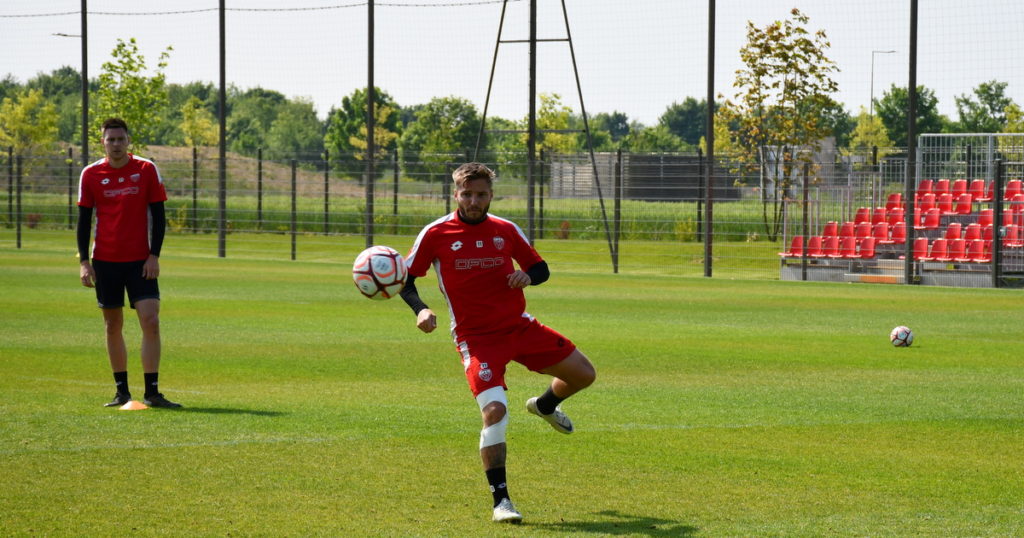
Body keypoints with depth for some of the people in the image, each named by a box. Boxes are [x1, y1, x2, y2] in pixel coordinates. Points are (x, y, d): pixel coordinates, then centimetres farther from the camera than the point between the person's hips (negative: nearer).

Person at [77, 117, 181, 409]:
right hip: (105, 261, 1)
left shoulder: (146, 170, -1)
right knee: (113, 326, 6)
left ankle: (152, 392, -9)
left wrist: (154, 256, -7)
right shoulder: (91, 174, 2)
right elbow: (84, 219, 6)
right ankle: (122, 391, 14)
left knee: (151, 322, -12)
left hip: (141, 261, -1)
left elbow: (158, 215, 1)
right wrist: (84, 261, -2)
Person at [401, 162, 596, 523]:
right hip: (476, 338, -4)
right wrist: (420, 309, -19)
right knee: (494, 411, -22)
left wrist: (528, 276, -11)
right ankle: (500, 501, -10)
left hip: (520, 327, 4)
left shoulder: (506, 231, 4)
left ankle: (545, 406, 41)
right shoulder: (436, 234, -6)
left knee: (583, 374, 6)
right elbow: (405, 278, 0)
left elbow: (540, 268, 13)